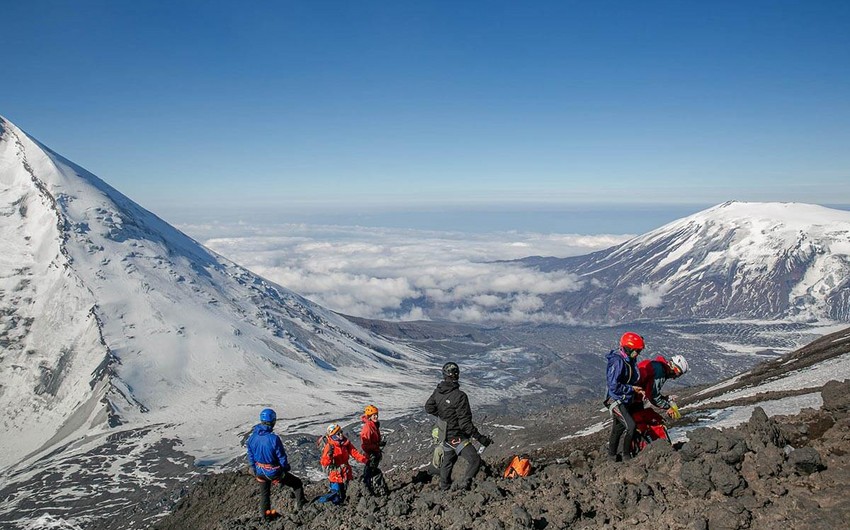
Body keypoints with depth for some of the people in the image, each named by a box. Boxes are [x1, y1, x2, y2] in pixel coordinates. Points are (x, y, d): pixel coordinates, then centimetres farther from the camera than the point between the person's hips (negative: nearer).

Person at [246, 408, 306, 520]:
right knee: (297, 483, 15)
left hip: (260, 472, 6)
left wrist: (254, 469, 18)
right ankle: (300, 505, 23)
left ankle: (265, 514, 40)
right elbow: (282, 457, -19)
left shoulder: (252, 437, -10)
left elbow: (250, 456, 3)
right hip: (274, 472, -6)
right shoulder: (273, 438, -28)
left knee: (264, 493, 28)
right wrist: (286, 469, -1)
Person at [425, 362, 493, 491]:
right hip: (457, 437, -8)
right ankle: (464, 485, -9)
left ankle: (444, 488, 36)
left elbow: (429, 408, 13)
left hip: (444, 434, 8)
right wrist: (480, 437, -19)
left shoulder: (438, 391, -4)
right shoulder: (460, 396, -25)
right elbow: (465, 423, -25)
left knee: (447, 462, 24)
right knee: (475, 461, -7)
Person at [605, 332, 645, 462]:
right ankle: (626, 455, -6)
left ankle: (612, 456, 30)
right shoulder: (617, 362, -23)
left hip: (626, 401, 10)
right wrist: (632, 389, -18)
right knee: (630, 426, -21)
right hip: (616, 401, -9)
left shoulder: (630, 360, 6)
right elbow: (614, 386, -27)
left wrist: (638, 390, 5)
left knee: (618, 429, 18)